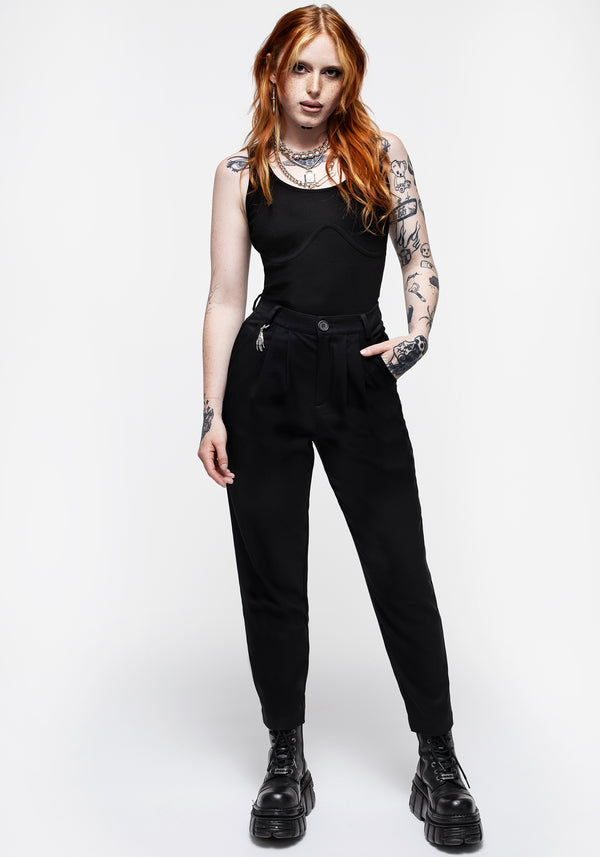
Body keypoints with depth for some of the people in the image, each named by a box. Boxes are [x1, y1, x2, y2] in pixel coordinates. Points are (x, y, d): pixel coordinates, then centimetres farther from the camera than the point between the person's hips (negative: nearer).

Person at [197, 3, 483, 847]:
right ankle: (286, 760, 23)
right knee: (271, 573, 6)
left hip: (362, 376, 0)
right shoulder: (241, 171, 8)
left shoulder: (380, 154, 9)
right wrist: (213, 414, -2)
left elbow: (420, 263, 8)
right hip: (267, 374, 1)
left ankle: (439, 761, 16)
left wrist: (417, 333, -13)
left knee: (401, 568, 0)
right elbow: (226, 296, 4)